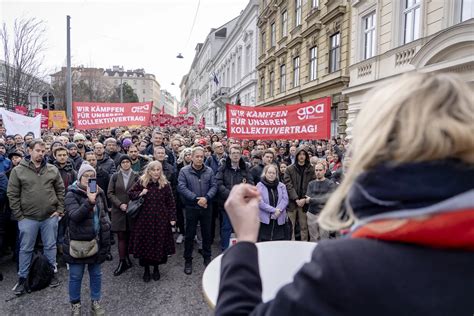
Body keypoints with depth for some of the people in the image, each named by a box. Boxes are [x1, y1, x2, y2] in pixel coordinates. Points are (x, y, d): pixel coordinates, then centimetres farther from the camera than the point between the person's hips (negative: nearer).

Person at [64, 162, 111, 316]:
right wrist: (89, 202, -37)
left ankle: (95, 301, 31)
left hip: (96, 241, 4)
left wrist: (106, 225, 8)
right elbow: (75, 215, -26)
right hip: (78, 242, -4)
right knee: (76, 276, 10)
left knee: (96, 274, 15)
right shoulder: (72, 195, -10)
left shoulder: (99, 193, 5)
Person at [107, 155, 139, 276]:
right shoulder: (115, 176, 4)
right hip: (118, 210, 1)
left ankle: (125, 260, 18)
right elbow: (110, 193, 3)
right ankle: (123, 261, 6)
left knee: (128, 235, 4)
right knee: (121, 236, 1)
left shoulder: (136, 176, 1)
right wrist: (119, 204, -8)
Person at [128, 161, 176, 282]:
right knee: (145, 243, 6)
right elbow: (130, 193, 9)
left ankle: (156, 268, 29)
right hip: (145, 218, 1)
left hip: (161, 219, 0)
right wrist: (139, 194, -12)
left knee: (159, 243, 6)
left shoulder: (165, 184, -4)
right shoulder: (141, 182, -3)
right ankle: (146, 269, 26)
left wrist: (172, 217, -5)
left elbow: (171, 202, -1)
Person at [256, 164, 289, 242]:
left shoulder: (281, 186, 10)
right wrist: (273, 210, -14)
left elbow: (285, 199, 1)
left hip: (279, 219, 3)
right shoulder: (259, 185, -1)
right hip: (264, 219, -3)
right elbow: (260, 202, -10)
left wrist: (278, 210, -15)